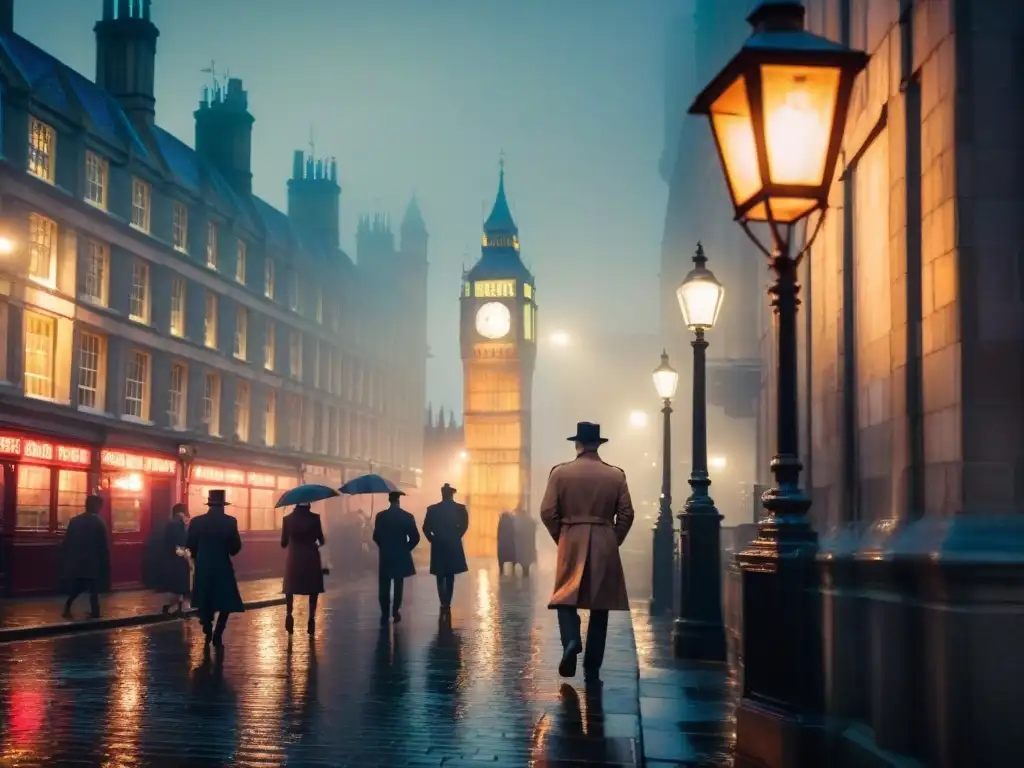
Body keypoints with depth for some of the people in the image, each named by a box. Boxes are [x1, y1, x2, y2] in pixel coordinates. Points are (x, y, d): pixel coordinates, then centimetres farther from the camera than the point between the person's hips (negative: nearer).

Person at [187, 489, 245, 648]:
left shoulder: (196, 521, -5)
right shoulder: (230, 522, -10)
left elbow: (191, 545, -1)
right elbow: (236, 547, -9)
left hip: (202, 568, 2)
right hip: (222, 568, -2)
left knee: (205, 601, 18)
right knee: (227, 602, 9)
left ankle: (208, 632, 21)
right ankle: (217, 634, -3)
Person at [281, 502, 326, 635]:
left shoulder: (287, 519, -4)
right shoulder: (314, 518, -8)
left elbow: (283, 543, -1)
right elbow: (321, 540, -3)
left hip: (293, 558, 1)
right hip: (311, 558, -1)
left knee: (290, 588, 15)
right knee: (313, 589, 9)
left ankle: (289, 614, -2)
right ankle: (311, 618, 0)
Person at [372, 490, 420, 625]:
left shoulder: (380, 516, -7)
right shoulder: (407, 516, -7)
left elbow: (376, 536, -5)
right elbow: (415, 538, -7)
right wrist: (406, 548, 10)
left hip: (385, 556, 0)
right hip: (401, 556, 0)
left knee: (384, 587, 5)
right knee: (398, 585, 12)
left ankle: (385, 615, 0)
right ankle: (395, 611, 9)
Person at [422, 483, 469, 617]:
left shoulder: (432, 509, -4)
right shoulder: (460, 508, -3)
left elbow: (426, 528, -7)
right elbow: (464, 524, -11)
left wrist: (432, 539, 7)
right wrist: (456, 536, 3)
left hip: (438, 546, 0)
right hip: (454, 546, 0)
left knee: (440, 577, 7)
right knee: (450, 577, 12)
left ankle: (444, 604, -10)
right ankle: (447, 605, 10)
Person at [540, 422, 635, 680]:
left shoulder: (560, 473, -2)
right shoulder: (616, 475, 1)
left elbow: (547, 512, -4)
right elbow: (626, 515, 0)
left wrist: (561, 538, 10)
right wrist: (613, 541, 12)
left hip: (571, 544, -1)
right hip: (606, 547, 1)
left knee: (566, 599, 7)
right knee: (600, 604, 7)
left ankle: (571, 641, -21)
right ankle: (592, 666, 7)